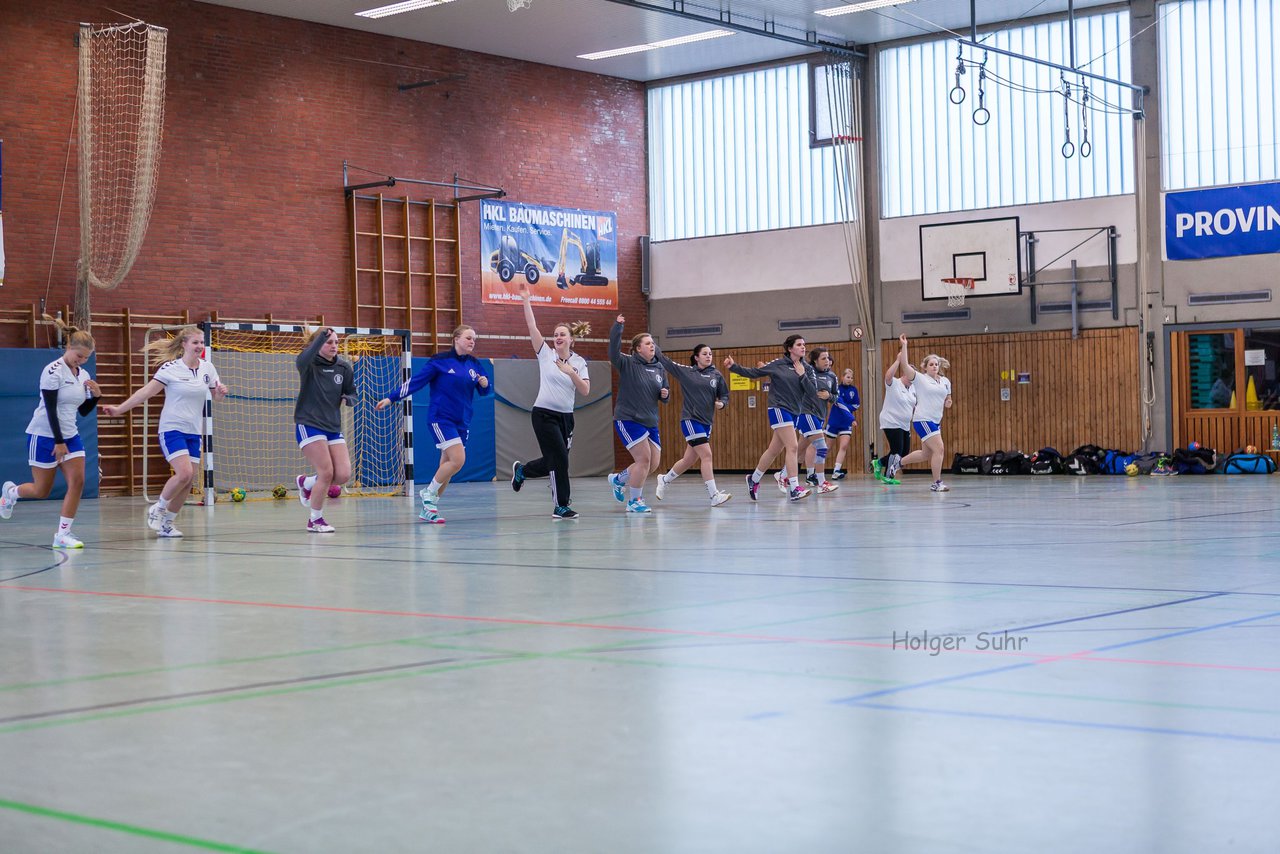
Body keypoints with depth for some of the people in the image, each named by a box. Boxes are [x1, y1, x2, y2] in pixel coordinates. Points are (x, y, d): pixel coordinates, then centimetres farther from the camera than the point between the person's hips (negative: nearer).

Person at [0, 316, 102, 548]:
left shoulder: (83, 375, 6)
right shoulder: (53, 371, -15)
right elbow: (50, 409, -18)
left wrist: (96, 395, -6)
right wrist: (58, 441, -19)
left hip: (70, 436, 6)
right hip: (45, 436, -6)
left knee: (77, 481, -11)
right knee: (42, 491, 2)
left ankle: (62, 534, -5)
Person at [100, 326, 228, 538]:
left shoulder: (207, 368, 6)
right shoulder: (170, 368, -8)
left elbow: (216, 395, 16)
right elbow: (146, 391, -8)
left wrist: (221, 392, -8)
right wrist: (120, 409, -12)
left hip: (194, 432, 5)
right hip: (172, 428, -5)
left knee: (189, 480, 0)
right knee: (184, 473, -21)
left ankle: (166, 524, 15)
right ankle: (157, 510, 2)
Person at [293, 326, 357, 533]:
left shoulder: (344, 367, 3)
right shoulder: (309, 364, -10)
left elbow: (352, 393, 14)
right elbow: (305, 358, -35)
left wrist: (348, 399, -11)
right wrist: (322, 336, -50)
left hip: (333, 428, 5)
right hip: (309, 424, -5)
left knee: (343, 475, -5)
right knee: (326, 472, -14)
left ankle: (306, 483, 25)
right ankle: (315, 520, 6)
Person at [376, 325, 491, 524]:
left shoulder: (474, 364, 7)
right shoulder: (440, 360, -8)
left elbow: (485, 391, 13)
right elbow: (415, 381, -6)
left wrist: (485, 384, -11)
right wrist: (391, 398, -9)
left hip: (462, 422, 6)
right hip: (441, 418, -6)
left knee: (447, 466, 6)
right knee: (458, 459, -19)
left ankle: (428, 510, 16)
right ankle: (429, 493, 0)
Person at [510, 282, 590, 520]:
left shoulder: (579, 362, 5)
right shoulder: (546, 354, -2)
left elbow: (585, 390, -5)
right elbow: (532, 327, -10)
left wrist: (571, 373, -17)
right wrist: (526, 300, -15)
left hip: (565, 416, 4)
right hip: (544, 414, -4)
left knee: (552, 462, 9)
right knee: (560, 459, -9)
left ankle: (521, 470, 39)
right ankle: (561, 506, 1)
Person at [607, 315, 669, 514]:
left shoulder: (660, 368, 9)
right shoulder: (627, 364, -8)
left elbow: (663, 395, 21)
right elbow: (613, 352, -27)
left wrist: (665, 394, -3)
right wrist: (617, 327, -34)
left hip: (650, 421, 7)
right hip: (628, 419, -7)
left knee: (654, 463, 8)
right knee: (644, 458, -13)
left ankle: (619, 479, 32)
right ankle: (634, 501, 3)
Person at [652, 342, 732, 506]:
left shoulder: (717, 375, 6)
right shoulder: (685, 371, -1)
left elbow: (725, 395, 12)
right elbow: (664, 359, 4)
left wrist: (721, 403, -10)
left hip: (706, 422, 5)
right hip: (690, 419, -5)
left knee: (689, 460, 12)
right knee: (706, 455, -16)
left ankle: (665, 480, 37)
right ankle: (714, 495, -16)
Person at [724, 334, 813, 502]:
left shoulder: (805, 368, 8)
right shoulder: (778, 364, -5)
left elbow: (811, 390, 0)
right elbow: (753, 373, -1)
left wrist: (802, 375, -12)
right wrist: (733, 367, -11)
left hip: (793, 412, 6)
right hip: (779, 409, -6)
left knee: (774, 450, 13)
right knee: (792, 447, -17)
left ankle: (753, 480, 31)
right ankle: (794, 489, -19)